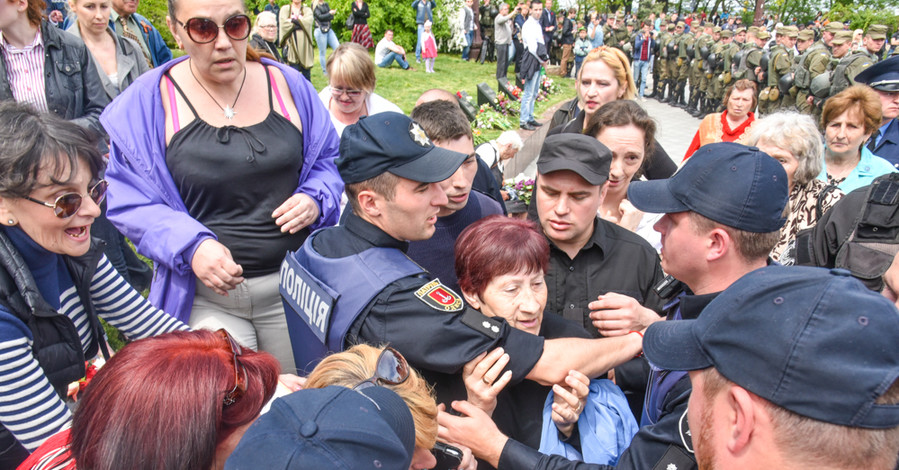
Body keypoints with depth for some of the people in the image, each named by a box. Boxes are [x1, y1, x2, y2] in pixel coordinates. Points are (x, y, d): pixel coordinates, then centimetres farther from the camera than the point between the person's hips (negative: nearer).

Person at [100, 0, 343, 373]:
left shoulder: (287, 84, 1)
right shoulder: (148, 100, -5)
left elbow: (329, 161, 10)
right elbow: (126, 199, -4)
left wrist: (315, 200, -11)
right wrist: (189, 245, -20)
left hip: (296, 286, 2)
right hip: (207, 297, -2)